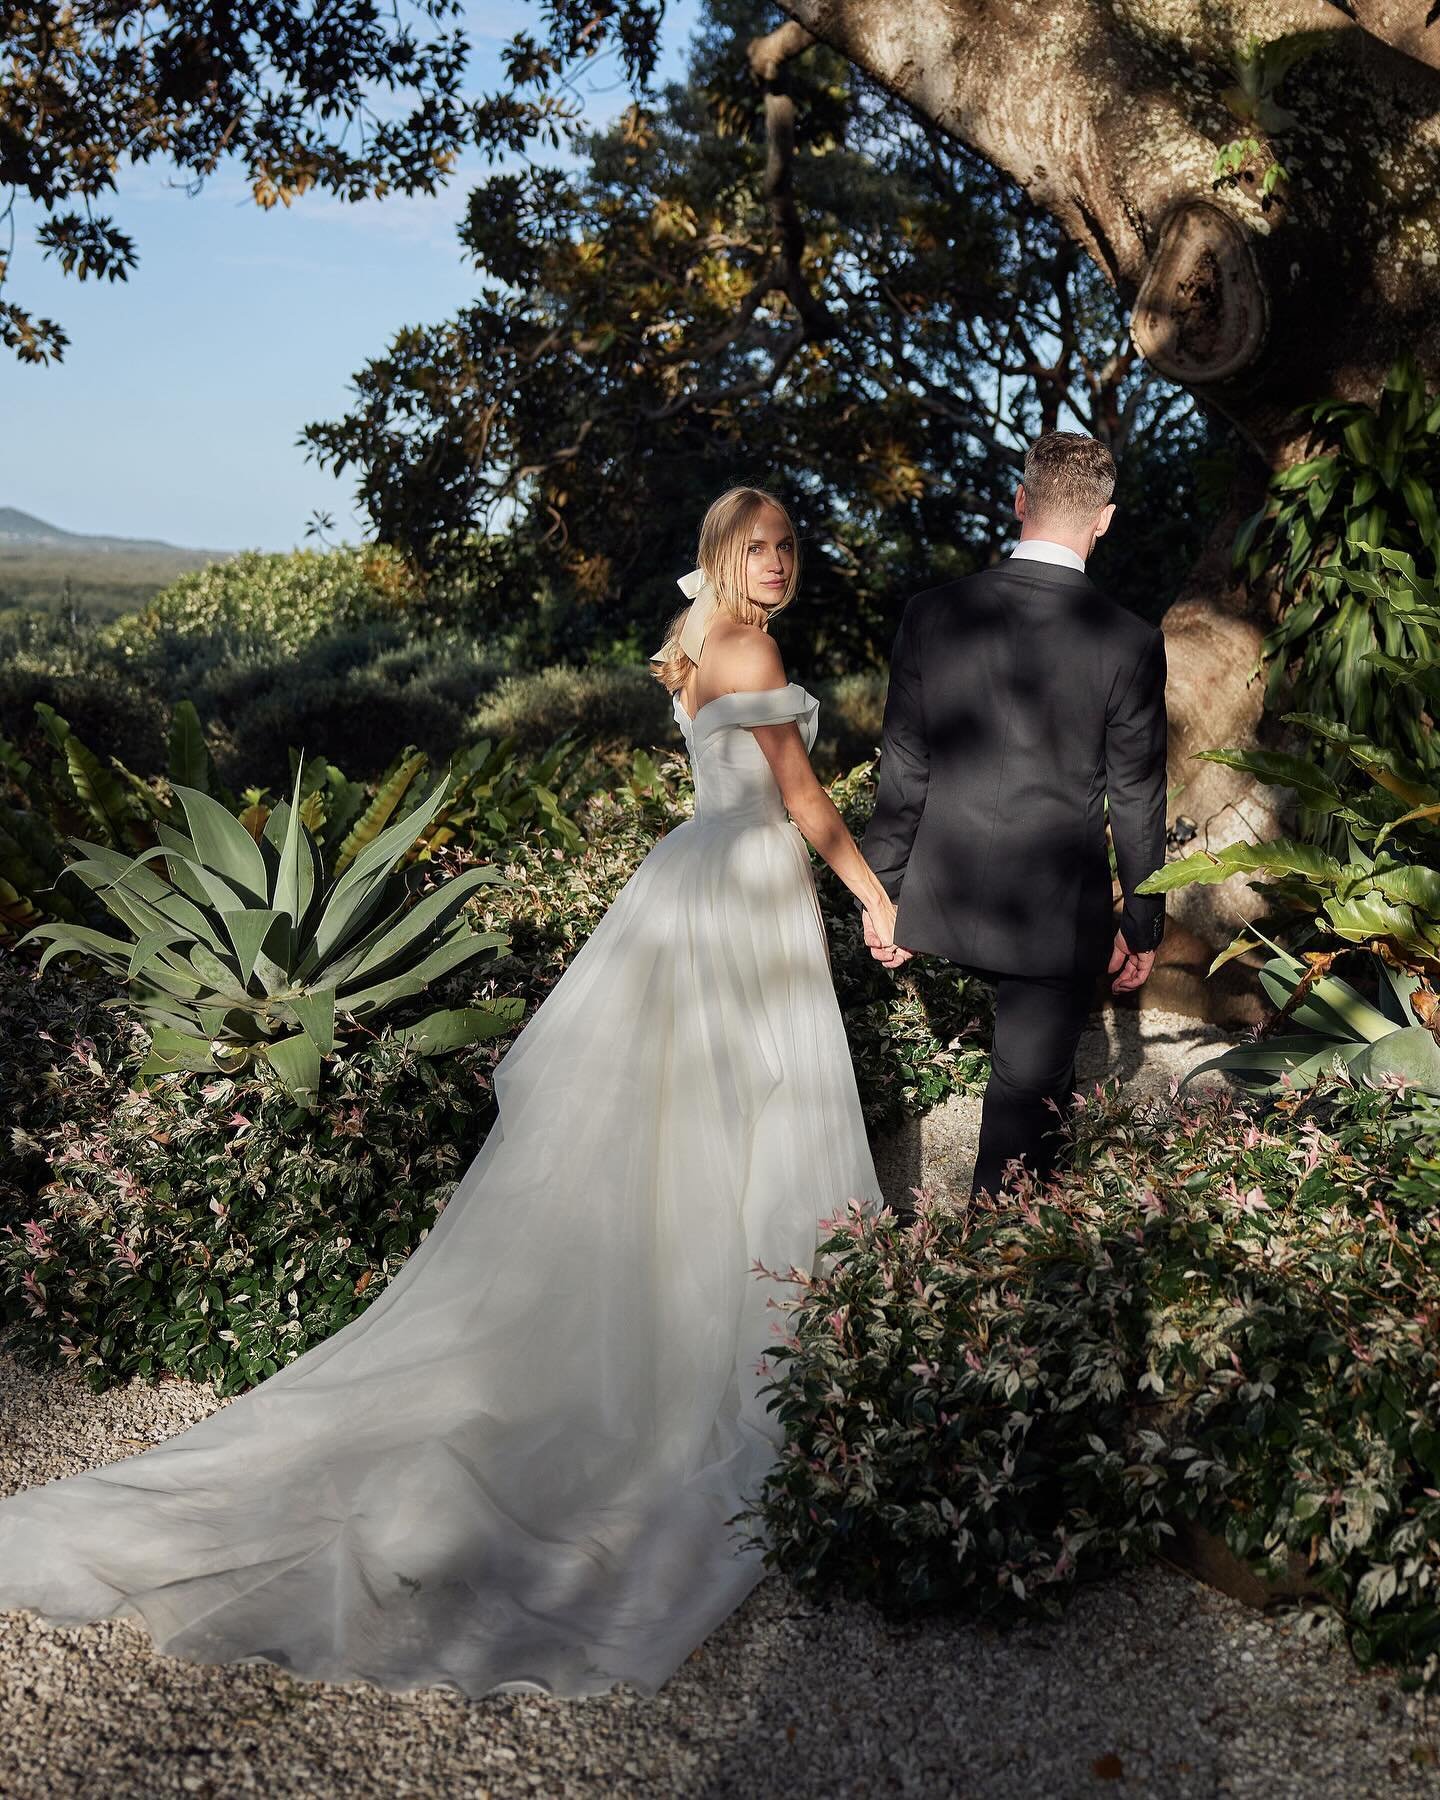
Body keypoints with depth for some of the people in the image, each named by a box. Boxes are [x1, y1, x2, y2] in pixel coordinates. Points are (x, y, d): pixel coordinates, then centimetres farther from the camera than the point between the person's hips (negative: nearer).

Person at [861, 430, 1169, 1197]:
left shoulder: (931, 614, -7)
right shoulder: (1129, 643, -13)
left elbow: (901, 773, -3)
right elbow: (1136, 803, -7)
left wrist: (881, 894, 7)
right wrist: (1142, 926, 5)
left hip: (946, 901, 4)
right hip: (1058, 916, -4)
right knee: (1024, 1085, 10)